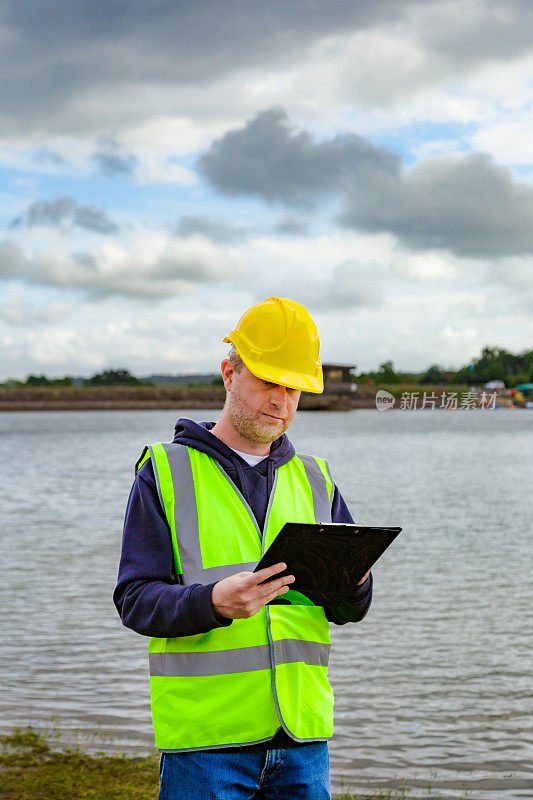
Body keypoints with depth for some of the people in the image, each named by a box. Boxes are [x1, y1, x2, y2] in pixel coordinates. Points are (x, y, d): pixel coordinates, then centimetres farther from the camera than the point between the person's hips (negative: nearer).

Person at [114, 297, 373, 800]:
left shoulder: (313, 479, 14)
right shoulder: (166, 472, 2)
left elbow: (347, 611, 12)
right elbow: (135, 599, -6)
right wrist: (214, 602, -25)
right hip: (206, 736, -4)